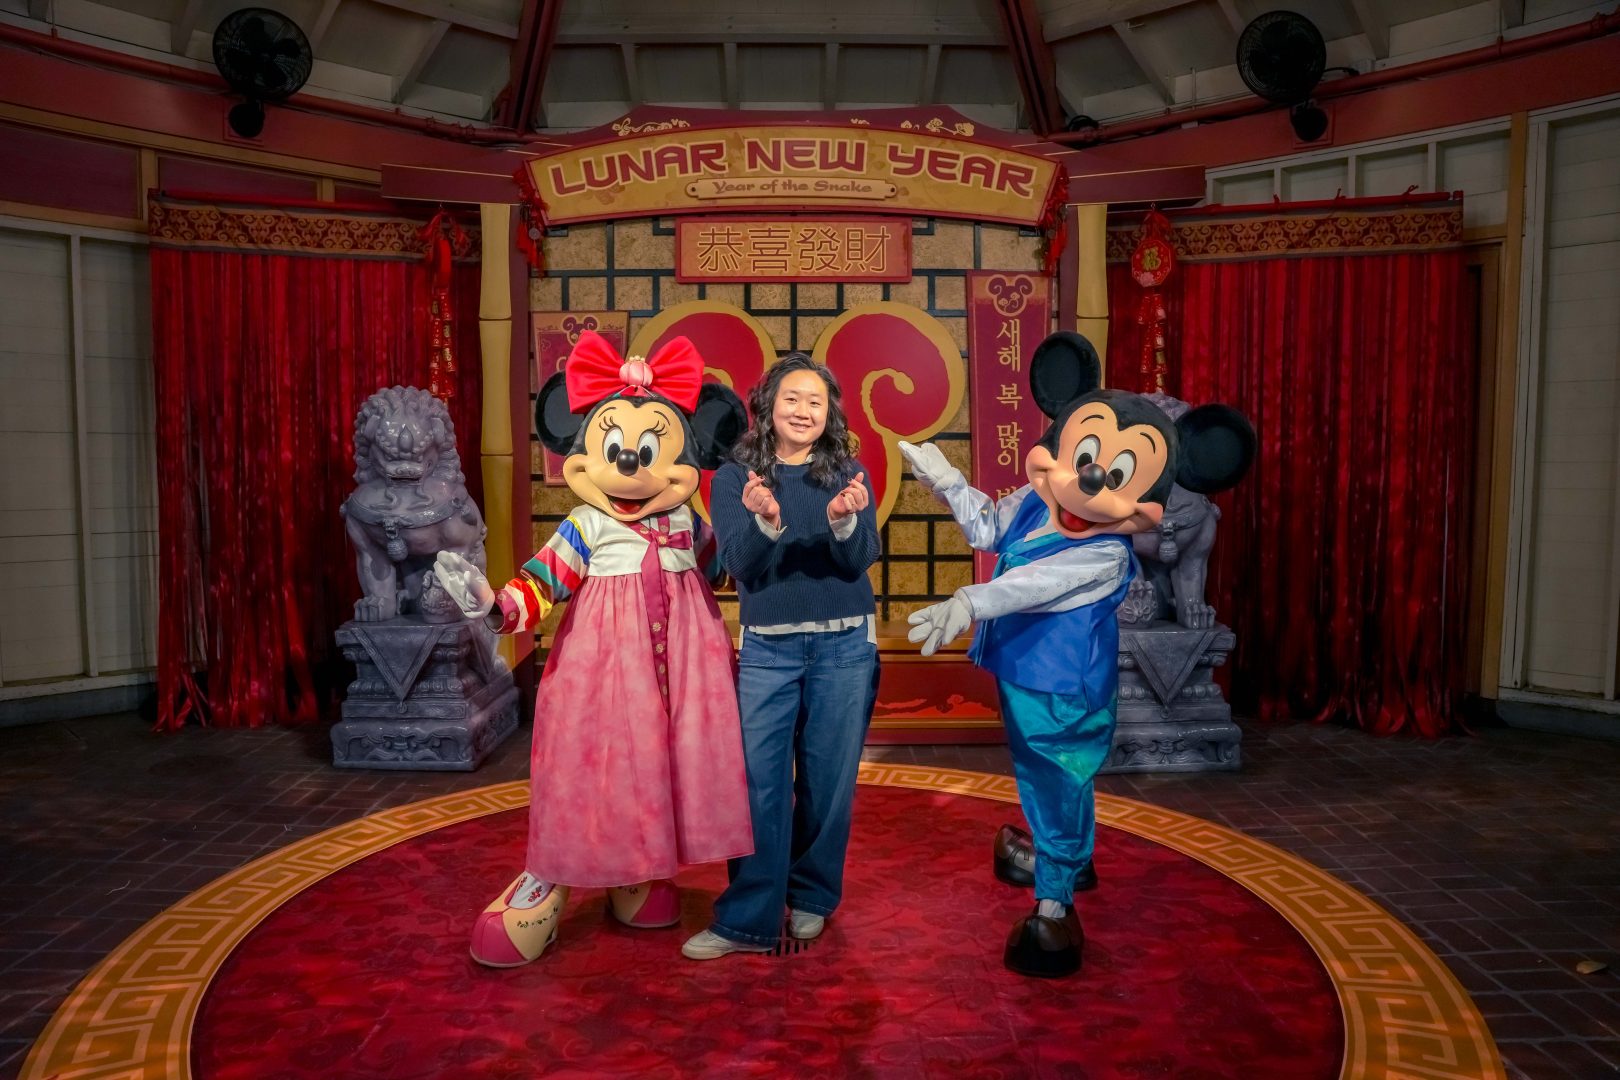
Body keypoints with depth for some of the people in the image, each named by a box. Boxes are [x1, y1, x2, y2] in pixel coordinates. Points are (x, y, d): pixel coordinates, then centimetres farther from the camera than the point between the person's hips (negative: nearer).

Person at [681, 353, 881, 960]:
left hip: (844, 646, 1)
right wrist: (765, 521, -28)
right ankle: (747, 920, 7)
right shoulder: (735, 477, 2)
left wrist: (844, 520, -27)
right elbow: (738, 564, -8)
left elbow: (861, 559, -6)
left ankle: (812, 898, 26)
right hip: (767, 648, 0)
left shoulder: (848, 474, 3)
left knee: (828, 779, 8)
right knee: (759, 782, -2)